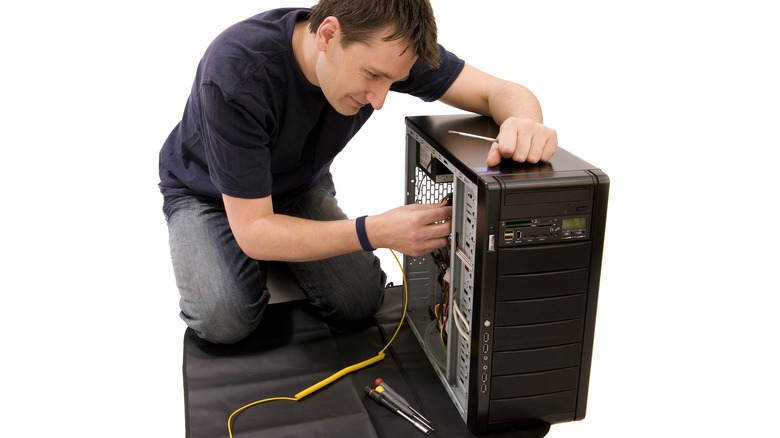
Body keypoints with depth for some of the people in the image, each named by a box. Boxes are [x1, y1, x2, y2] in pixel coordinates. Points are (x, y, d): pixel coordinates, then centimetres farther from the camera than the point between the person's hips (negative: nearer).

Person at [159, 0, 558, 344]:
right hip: (206, 194, -3)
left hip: (299, 187, 4)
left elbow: (502, 91, -21)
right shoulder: (236, 71, -39)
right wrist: (376, 233, -47)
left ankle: (281, 259, 14)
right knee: (225, 320, -26)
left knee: (360, 301, -16)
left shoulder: (382, 46, -25)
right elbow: (252, 231, -36)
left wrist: (525, 124, -46)